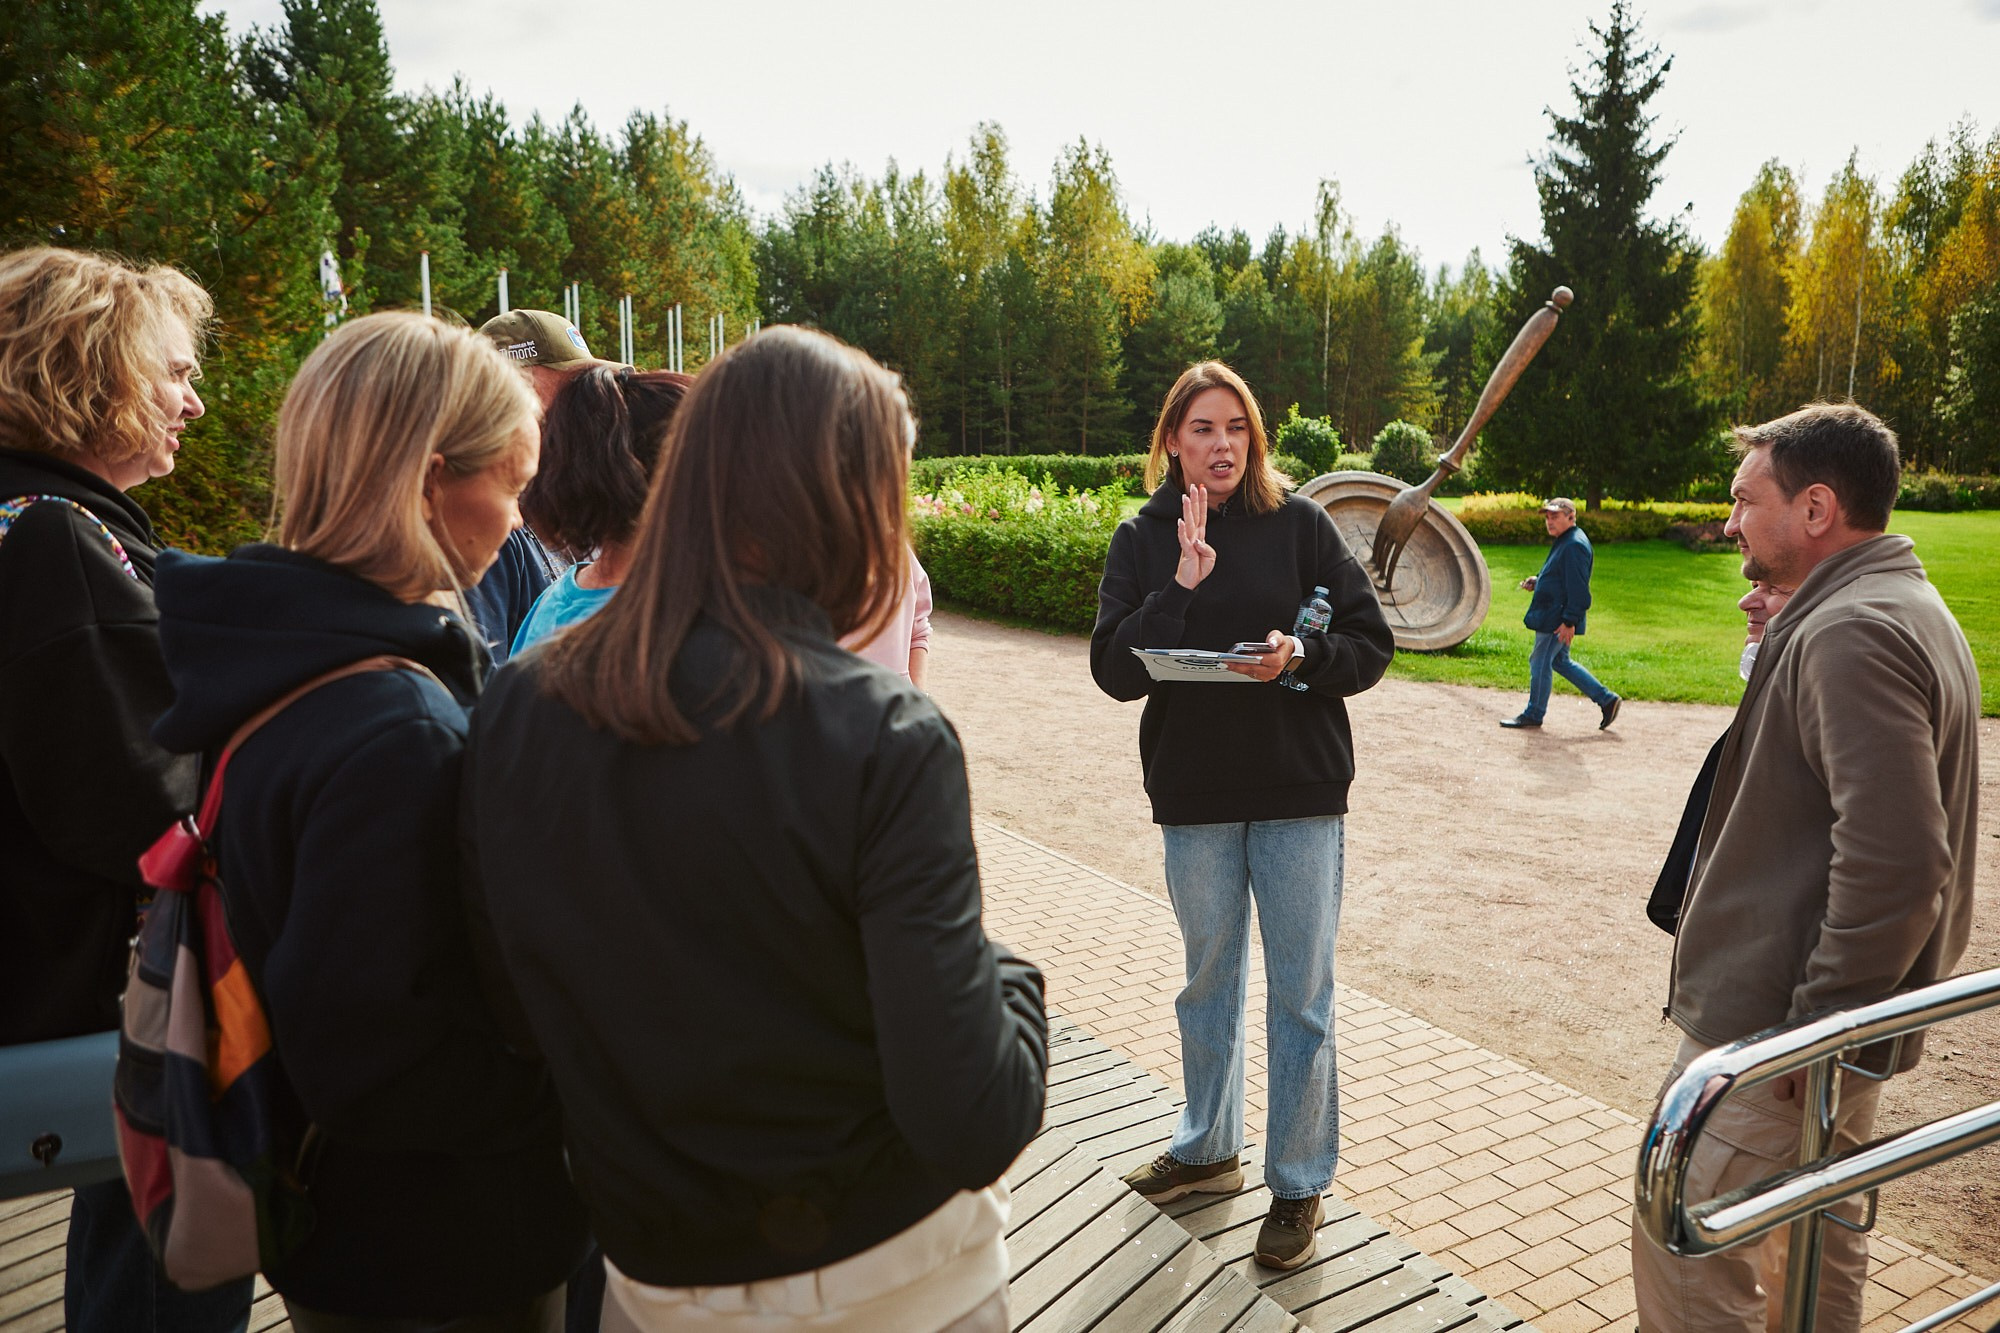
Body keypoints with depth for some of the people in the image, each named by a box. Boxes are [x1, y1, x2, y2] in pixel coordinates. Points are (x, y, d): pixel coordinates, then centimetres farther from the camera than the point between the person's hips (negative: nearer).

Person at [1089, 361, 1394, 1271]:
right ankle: (1208, 1149, 39)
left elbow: (1371, 643, -3)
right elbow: (1115, 670, -10)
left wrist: (1300, 655, -22)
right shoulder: (1143, 539, 0)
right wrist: (1180, 588, -21)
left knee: (1301, 995, 7)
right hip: (1194, 795, 2)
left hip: (1300, 791, -2)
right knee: (1208, 982, 19)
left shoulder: (1300, 524, -3)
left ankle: (1298, 1183, 25)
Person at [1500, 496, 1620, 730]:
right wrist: (1537, 581, 10)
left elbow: (1577, 587, -24)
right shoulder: (1562, 542, 15)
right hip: (1551, 617, 11)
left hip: (1557, 620, -11)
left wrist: (1569, 621, -25)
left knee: (1540, 663, 0)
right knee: (1560, 662, 18)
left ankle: (1533, 714, 13)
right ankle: (1606, 700, 21)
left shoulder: (1575, 545, -19)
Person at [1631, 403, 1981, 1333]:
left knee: (1682, 1258, 0)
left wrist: (1815, 1025, -22)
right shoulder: (1900, 608, 13)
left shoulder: (1850, 634, -21)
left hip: (1770, 1030, -11)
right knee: (1821, 1246, 23)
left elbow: (1893, 858, -29)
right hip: (1839, 1021, 11)